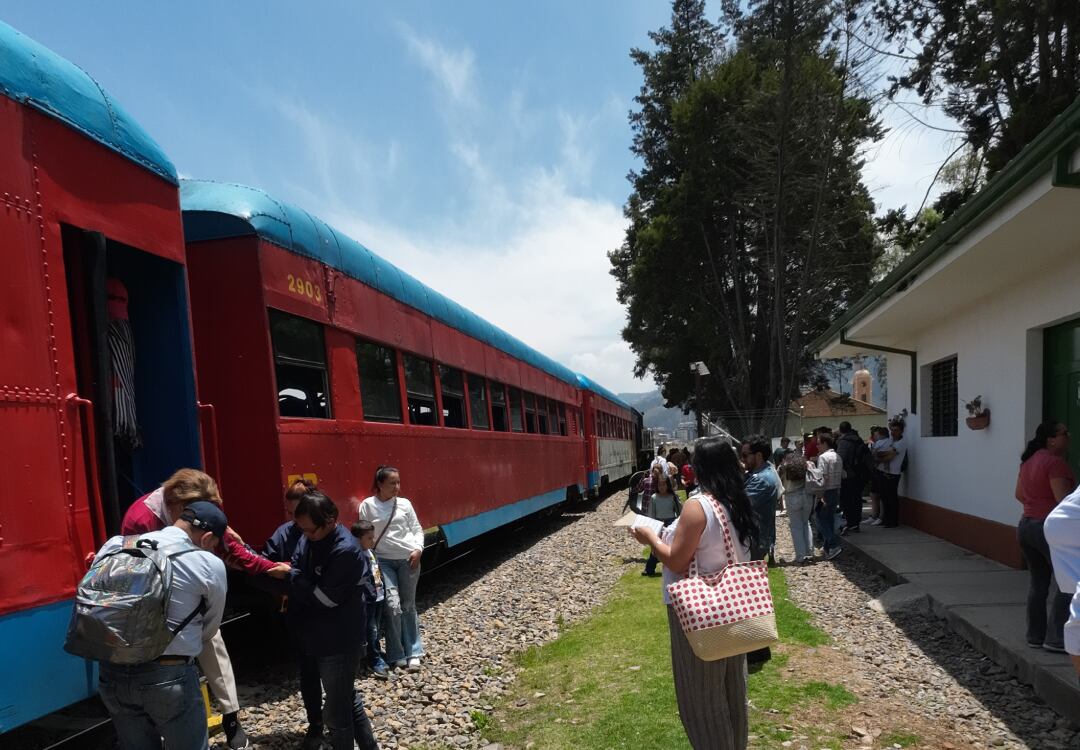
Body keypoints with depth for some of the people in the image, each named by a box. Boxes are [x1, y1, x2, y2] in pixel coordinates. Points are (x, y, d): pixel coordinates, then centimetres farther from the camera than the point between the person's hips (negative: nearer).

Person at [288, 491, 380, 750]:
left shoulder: (346, 551, -26)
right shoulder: (309, 539, -1)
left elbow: (325, 598, -23)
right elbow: (294, 572, 2)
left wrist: (290, 575, -16)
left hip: (340, 641, -9)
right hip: (321, 637, 9)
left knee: (336, 711, 6)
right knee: (347, 698, 24)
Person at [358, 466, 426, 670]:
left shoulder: (405, 504, 1)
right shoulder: (367, 506, -3)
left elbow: (417, 529, 6)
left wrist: (418, 549, -9)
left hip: (408, 559, 2)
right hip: (383, 561, -2)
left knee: (408, 605, 9)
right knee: (392, 605, -10)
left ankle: (413, 652, 21)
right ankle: (397, 655, 8)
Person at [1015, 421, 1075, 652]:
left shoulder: (1029, 460, 13)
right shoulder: (1055, 462, -14)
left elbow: (1019, 495, 20)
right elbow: (1064, 500, -19)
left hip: (1025, 526, 9)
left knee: (1038, 582, 14)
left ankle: (1035, 636, 19)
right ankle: (1056, 639, 0)